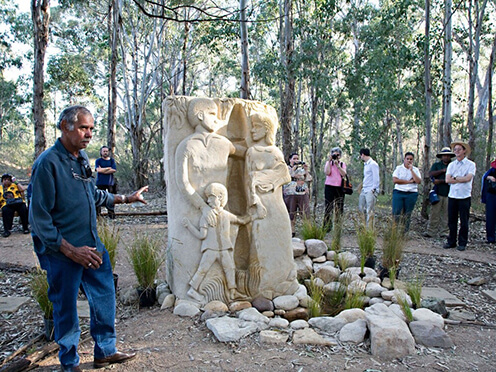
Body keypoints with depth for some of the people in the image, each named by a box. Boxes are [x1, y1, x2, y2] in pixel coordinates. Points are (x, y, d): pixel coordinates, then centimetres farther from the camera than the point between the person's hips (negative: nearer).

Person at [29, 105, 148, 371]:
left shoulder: (81, 158, 7)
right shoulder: (48, 163, -17)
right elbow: (39, 218, -18)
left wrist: (126, 198, 22)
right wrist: (71, 250, -19)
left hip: (92, 246, 8)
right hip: (62, 252, -7)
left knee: (105, 296, 14)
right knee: (66, 308, 9)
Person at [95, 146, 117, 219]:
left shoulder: (112, 160, 11)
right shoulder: (98, 161, 7)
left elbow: (114, 170, -3)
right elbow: (98, 170, -9)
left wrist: (103, 170, -8)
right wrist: (109, 168, -7)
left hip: (110, 182, 1)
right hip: (100, 182, -1)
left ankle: (111, 215, 5)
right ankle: (98, 214, 3)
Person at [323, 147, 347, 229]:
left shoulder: (342, 164, 12)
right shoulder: (328, 163, 7)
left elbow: (344, 174, -5)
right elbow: (327, 173, -10)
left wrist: (337, 165, -12)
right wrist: (329, 161, -8)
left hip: (340, 188, 2)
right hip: (329, 187, -2)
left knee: (339, 208, 4)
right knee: (328, 208, -4)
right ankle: (326, 227, -2)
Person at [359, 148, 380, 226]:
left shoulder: (373, 164, -10)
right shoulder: (365, 164, 18)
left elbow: (376, 179, -14)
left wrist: (373, 190, -16)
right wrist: (362, 185, 13)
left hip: (371, 191, -9)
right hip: (364, 190, 9)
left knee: (369, 211, -7)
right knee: (361, 208, 9)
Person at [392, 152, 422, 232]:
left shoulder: (415, 170, 11)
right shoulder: (399, 168, 6)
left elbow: (419, 181, -4)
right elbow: (395, 180, -8)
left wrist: (411, 170, -8)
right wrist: (409, 181, -7)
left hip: (411, 194, 1)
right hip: (398, 193, -1)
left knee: (407, 215, 4)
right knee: (396, 213, -8)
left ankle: (405, 233, 10)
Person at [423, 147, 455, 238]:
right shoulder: (436, 165, 14)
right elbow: (431, 174, -3)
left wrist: (440, 181, -10)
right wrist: (442, 170, -9)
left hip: (449, 194, 0)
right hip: (438, 193, 0)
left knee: (446, 214, 3)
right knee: (434, 213, -1)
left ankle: (443, 232, 11)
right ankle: (431, 231, 3)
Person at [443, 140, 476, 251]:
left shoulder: (471, 164, 1)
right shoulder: (451, 165, 12)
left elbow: (468, 178, -14)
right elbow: (447, 180, 0)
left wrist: (455, 178, -5)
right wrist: (462, 179, -7)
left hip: (465, 197, -3)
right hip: (452, 196, 3)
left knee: (464, 222, 2)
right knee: (451, 221, 8)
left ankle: (462, 243, 12)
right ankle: (451, 242, 17)